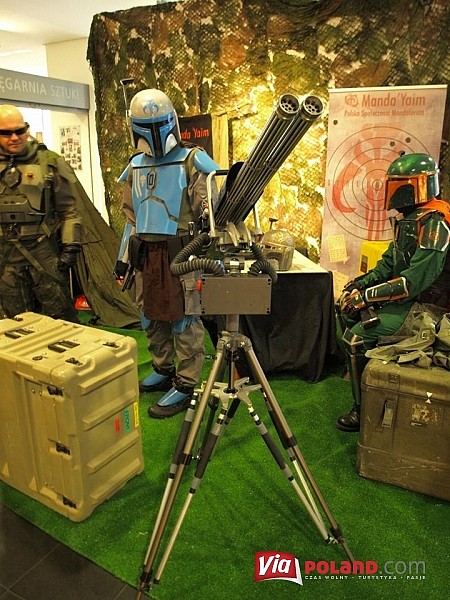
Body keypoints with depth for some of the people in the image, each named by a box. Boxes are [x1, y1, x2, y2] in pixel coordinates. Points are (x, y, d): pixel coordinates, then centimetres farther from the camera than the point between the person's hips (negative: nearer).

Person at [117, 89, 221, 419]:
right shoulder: (135, 166, 15)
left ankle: (185, 385, 9)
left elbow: (209, 209, -8)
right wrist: (124, 256, 18)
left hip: (181, 251, -7)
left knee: (184, 319, -2)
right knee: (151, 316, 15)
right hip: (146, 253, 7)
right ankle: (164, 370, 33)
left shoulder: (192, 160, -4)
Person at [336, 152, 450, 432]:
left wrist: (366, 295, -27)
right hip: (405, 295, 10)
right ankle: (359, 366, 28)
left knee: (358, 336, -22)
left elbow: (416, 279, -30)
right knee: (347, 307, 13)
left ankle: (364, 411, -7)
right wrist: (360, 283, 0)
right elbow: (389, 261, 15)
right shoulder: (408, 218, 9)